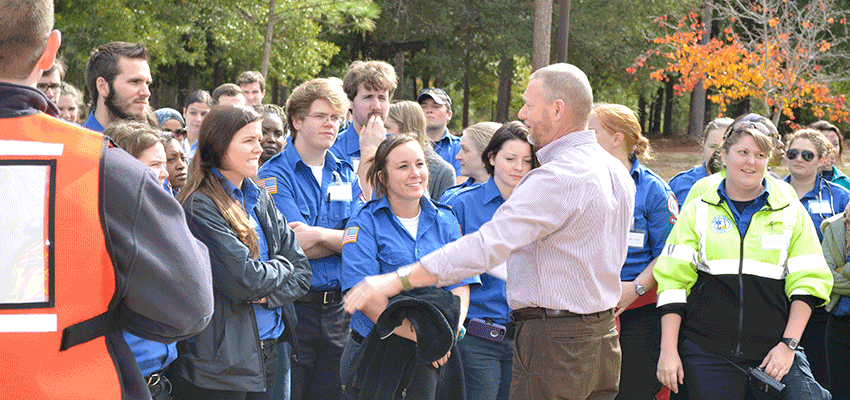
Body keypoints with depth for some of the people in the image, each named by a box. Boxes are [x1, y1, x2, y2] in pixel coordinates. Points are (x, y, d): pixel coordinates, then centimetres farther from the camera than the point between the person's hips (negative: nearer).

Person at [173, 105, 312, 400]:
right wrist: (281, 266, -2)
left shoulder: (260, 199, 10)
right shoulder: (200, 206, -15)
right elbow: (246, 281, -21)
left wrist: (266, 295, -11)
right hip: (219, 364, -7)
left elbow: (302, 272, 7)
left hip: (267, 352, 7)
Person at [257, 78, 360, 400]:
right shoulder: (275, 174, -6)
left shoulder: (346, 174, 11)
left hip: (337, 310, 5)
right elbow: (294, 247, -16)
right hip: (292, 307, -5)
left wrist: (319, 234, -16)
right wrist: (342, 238, -8)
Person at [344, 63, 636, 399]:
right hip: (604, 336, 9)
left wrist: (398, 280, -28)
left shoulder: (558, 176, -20)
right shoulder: (616, 171, 11)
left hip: (555, 345, -9)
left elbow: (490, 243, -28)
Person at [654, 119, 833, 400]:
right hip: (706, 350, 0)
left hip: (774, 348, 0)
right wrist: (668, 351, -4)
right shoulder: (697, 211, 8)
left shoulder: (792, 213, 9)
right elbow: (672, 280, 3)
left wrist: (788, 344, -6)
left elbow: (808, 281, 6)